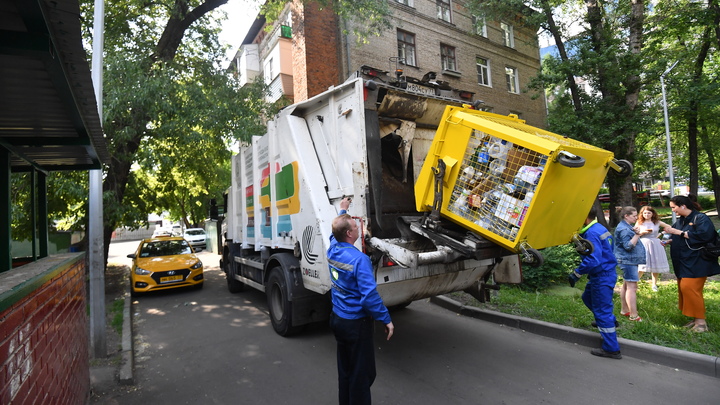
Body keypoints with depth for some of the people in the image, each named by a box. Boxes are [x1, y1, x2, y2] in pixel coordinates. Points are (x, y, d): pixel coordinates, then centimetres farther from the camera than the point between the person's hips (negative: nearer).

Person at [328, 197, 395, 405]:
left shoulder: (332, 250, -2)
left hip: (337, 318, 8)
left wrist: (342, 210, 33)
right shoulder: (359, 259, -26)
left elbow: (336, 232, 21)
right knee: (362, 373, 7)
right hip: (356, 323, -8)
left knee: (344, 369, 23)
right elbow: (370, 295, -28)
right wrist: (386, 319, -15)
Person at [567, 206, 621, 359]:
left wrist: (576, 273, -23)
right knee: (587, 297, 28)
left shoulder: (591, 233, -23)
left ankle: (612, 349, 8)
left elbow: (593, 260, -31)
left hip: (602, 277, -10)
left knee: (602, 311, -1)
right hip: (607, 273, 10)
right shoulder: (600, 228, 9)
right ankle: (610, 321, 44)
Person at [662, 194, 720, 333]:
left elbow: (703, 235, -24)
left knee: (689, 288, -12)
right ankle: (695, 319, 19)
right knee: (684, 288, 8)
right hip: (683, 262, 8)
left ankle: (701, 321, 0)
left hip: (696, 262, -8)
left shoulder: (700, 218, -10)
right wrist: (669, 240, 3)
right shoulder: (680, 221, 12)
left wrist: (677, 232, -20)